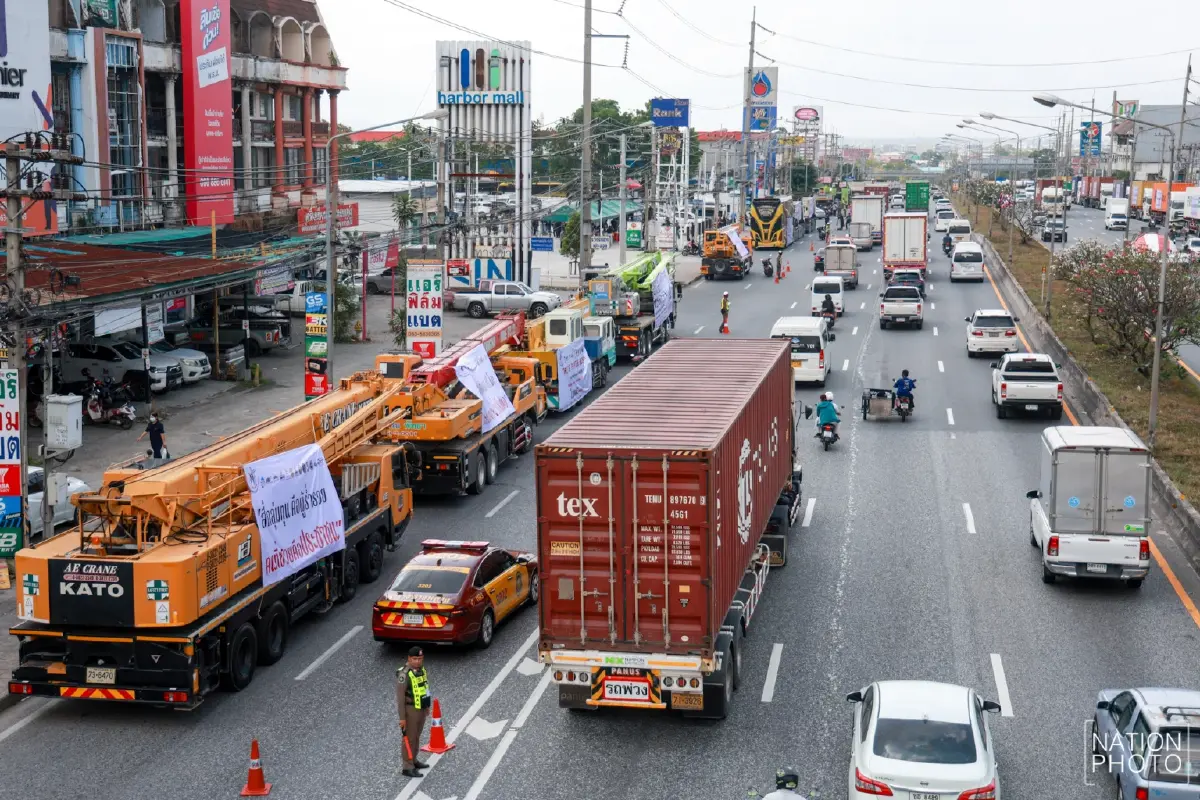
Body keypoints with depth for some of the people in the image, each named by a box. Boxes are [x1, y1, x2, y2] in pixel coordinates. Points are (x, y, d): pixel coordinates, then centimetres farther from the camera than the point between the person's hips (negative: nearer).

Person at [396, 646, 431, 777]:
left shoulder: (421, 669, 2)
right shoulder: (404, 674, -23)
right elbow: (400, 696, -21)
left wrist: (427, 706, 21)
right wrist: (402, 717, -20)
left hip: (421, 708, 8)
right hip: (410, 710, -8)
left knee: (417, 736, 20)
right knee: (409, 738, 0)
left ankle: (413, 760, 34)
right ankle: (408, 768, 6)